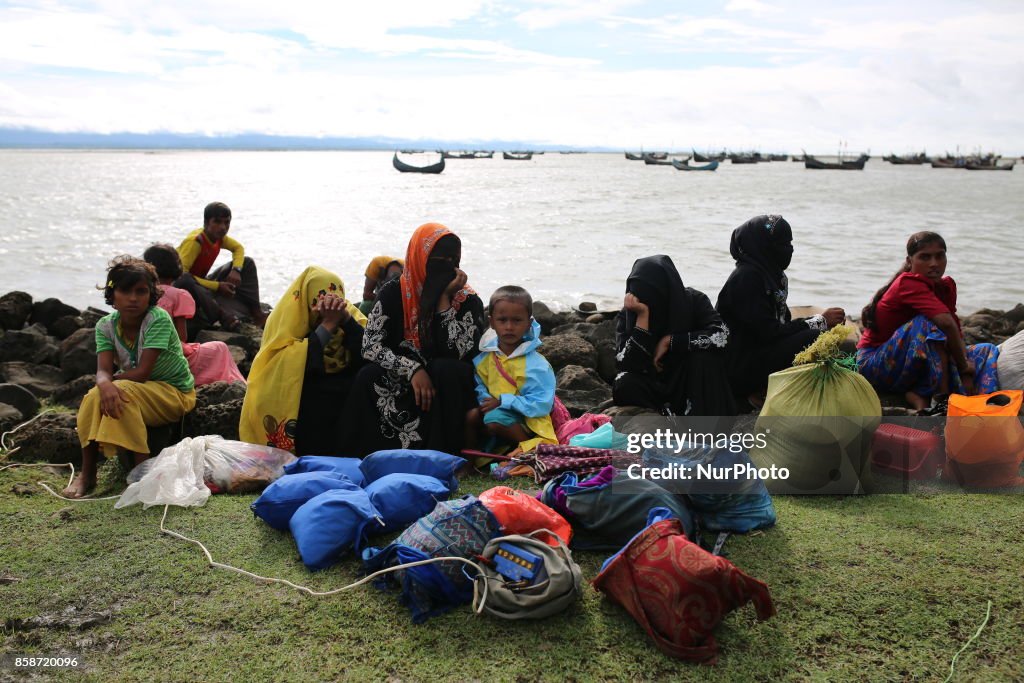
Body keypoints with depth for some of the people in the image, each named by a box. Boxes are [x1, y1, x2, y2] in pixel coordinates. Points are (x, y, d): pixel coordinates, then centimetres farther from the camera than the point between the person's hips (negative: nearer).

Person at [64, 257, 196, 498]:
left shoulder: (158, 319, -22)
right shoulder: (106, 326, -5)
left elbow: (143, 372, -26)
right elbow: (103, 371, -18)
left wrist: (114, 379, -15)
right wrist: (105, 384, -40)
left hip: (175, 393, -5)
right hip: (137, 392, 5)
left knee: (122, 390, -31)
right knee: (94, 397, -22)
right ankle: (87, 472, -9)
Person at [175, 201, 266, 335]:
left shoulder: (219, 237, -3)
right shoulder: (194, 242, -25)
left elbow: (238, 248, 13)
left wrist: (236, 270, -8)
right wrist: (217, 286, -30)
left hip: (203, 283, 8)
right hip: (189, 289, -8)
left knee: (247, 263, 4)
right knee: (183, 281, -45)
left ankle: (256, 313, -7)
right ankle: (222, 315, -35)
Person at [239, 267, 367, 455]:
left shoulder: (349, 312, 5)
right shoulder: (287, 317, -3)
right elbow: (290, 365, -18)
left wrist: (346, 318, -21)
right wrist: (328, 324, -18)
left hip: (345, 395, 3)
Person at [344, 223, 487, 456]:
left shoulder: (468, 302, -5)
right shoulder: (393, 293, -3)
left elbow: (458, 354, -18)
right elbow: (370, 346, -12)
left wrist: (445, 301, -20)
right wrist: (412, 370, -27)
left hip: (444, 389, 0)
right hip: (399, 387, 1)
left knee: (446, 369, -32)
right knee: (368, 378, -28)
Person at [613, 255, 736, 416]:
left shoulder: (693, 300, -14)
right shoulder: (627, 314, -13)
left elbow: (722, 335, -29)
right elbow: (626, 366, -25)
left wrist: (670, 341, -26)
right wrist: (642, 315, -31)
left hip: (688, 383, 0)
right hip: (652, 386, 0)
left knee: (704, 354, -30)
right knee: (624, 386, -31)